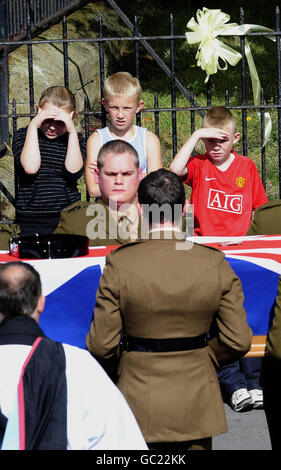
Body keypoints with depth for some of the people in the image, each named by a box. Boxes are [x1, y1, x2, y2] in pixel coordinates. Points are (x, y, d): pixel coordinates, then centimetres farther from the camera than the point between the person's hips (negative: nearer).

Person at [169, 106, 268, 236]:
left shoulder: (247, 166, 10)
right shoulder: (199, 163, 6)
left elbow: (257, 207, 14)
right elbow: (175, 169, -16)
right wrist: (196, 134, -11)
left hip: (239, 241, 1)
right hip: (202, 241, -1)